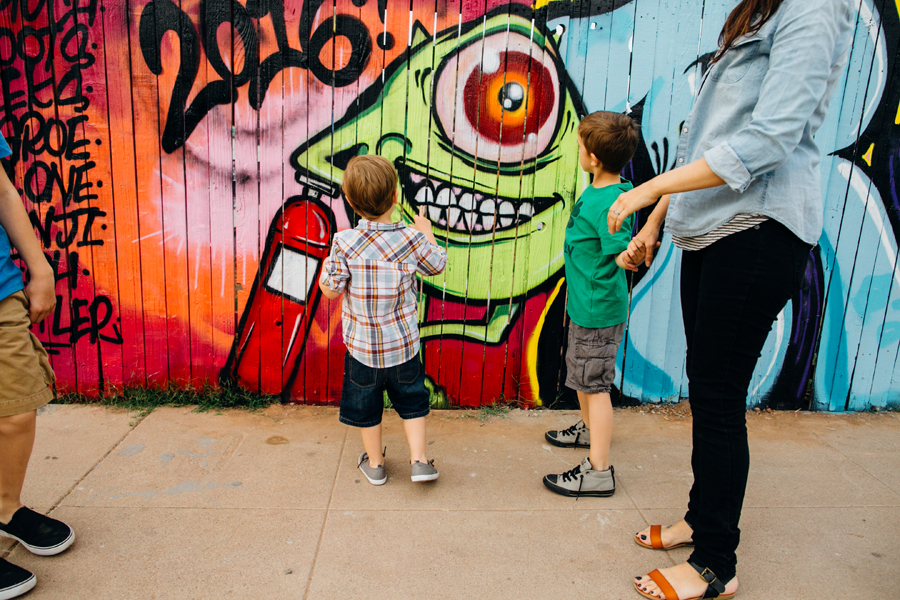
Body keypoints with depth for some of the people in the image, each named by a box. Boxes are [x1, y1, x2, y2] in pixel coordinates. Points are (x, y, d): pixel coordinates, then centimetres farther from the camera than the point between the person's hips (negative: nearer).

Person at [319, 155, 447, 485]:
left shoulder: (345, 243, -18)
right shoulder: (412, 239, -14)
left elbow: (330, 289, -11)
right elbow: (437, 265, 5)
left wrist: (326, 264, 9)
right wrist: (427, 232, 21)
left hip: (362, 346, -1)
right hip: (404, 345, 1)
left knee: (366, 407, 19)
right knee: (412, 402, 21)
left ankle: (374, 463, 34)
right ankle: (419, 460, 21)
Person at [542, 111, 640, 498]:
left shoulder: (608, 203, -25)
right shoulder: (596, 192, 6)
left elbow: (619, 251, -32)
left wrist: (628, 256, -53)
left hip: (599, 311, -10)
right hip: (585, 306, 10)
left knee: (595, 384, -3)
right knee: (580, 374, 25)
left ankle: (599, 471, 6)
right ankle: (589, 429, 47)